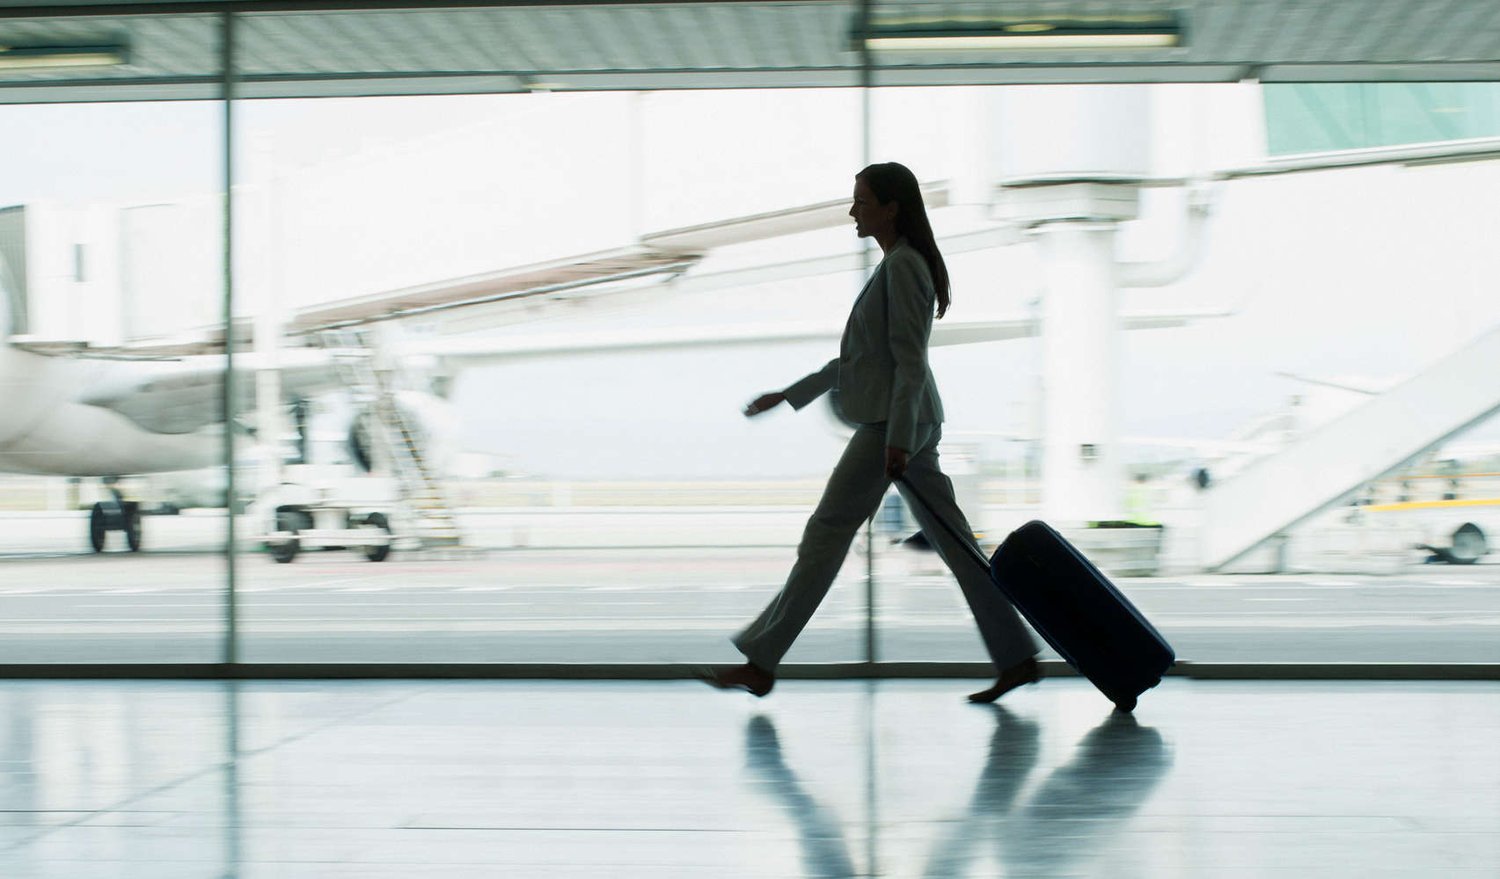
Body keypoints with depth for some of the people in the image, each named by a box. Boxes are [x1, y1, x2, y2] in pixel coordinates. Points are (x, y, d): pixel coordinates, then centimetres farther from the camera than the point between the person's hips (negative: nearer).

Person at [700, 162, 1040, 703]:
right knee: (950, 539, 8)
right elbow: (861, 357, 25)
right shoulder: (895, 265, 19)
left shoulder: (903, 265, -11)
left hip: (894, 422, -10)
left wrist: (897, 438, -23)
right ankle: (1015, 658, 8)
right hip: (899, 422, 10)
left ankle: (760, 663, -3)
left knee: (827, 530, -7)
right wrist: (789, 395, 26)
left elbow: (910, 359, -18)